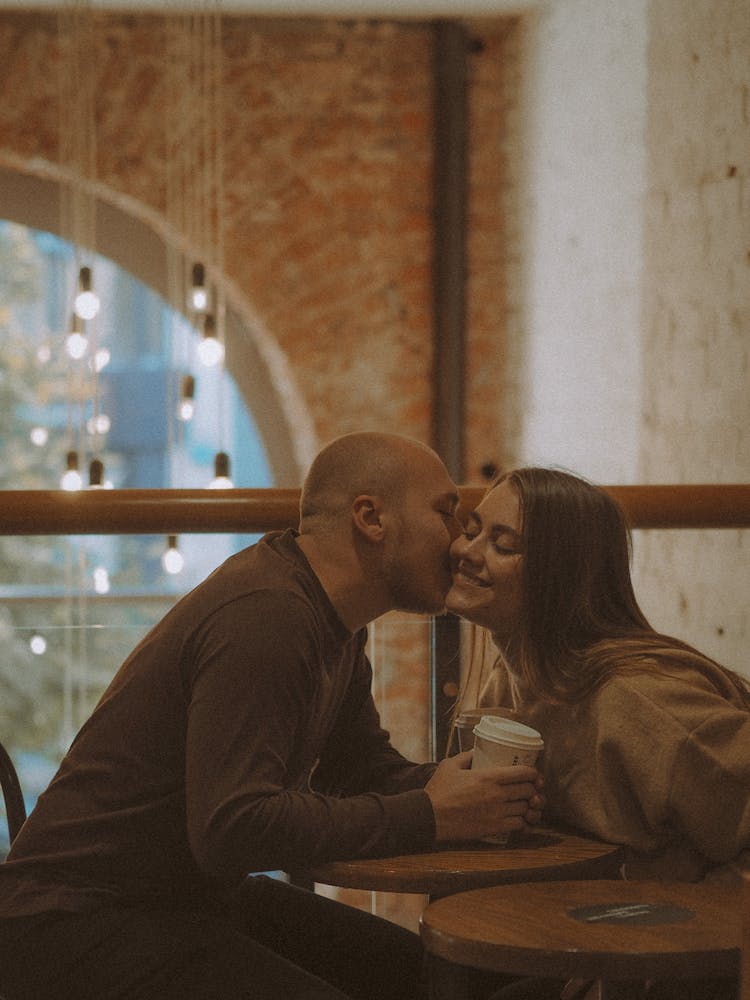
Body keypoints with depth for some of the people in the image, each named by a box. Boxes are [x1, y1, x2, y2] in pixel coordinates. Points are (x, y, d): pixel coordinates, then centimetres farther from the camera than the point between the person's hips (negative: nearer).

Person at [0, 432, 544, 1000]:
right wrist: (425, 816, -22)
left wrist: (452, 787, -5)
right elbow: (233, 828, -30)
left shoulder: (336, 625, 9)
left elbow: (368, 770, 17)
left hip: (198, 897, 10)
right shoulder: (265, 616, -24)